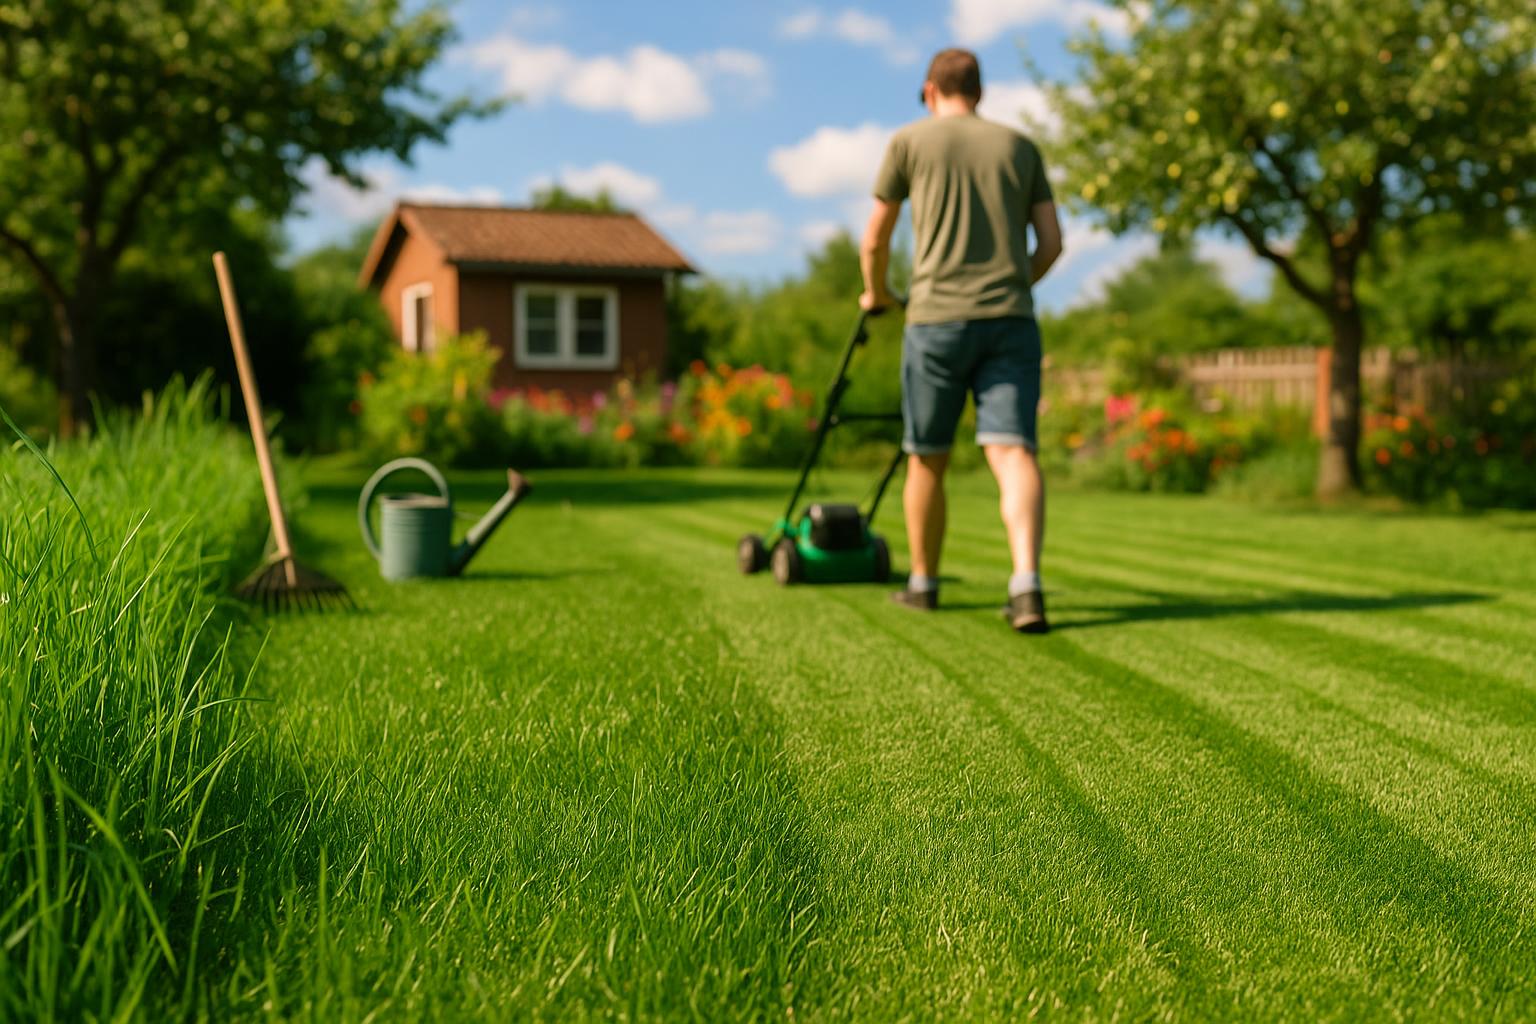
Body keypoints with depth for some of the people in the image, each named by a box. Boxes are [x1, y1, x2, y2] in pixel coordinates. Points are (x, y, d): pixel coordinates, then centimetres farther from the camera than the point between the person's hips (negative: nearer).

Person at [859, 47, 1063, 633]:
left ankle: (922, 582, 24)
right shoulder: (1018, 146, 15)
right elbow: (1051, 242, 13)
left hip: (937, 319, -2)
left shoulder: (910, 142, 8)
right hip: (1011, 320, 2)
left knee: (927, 458, 11)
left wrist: (876, 293, 31)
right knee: (1012, 451, -6)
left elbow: (874, 241, 12)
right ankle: (1026, 584, -24)